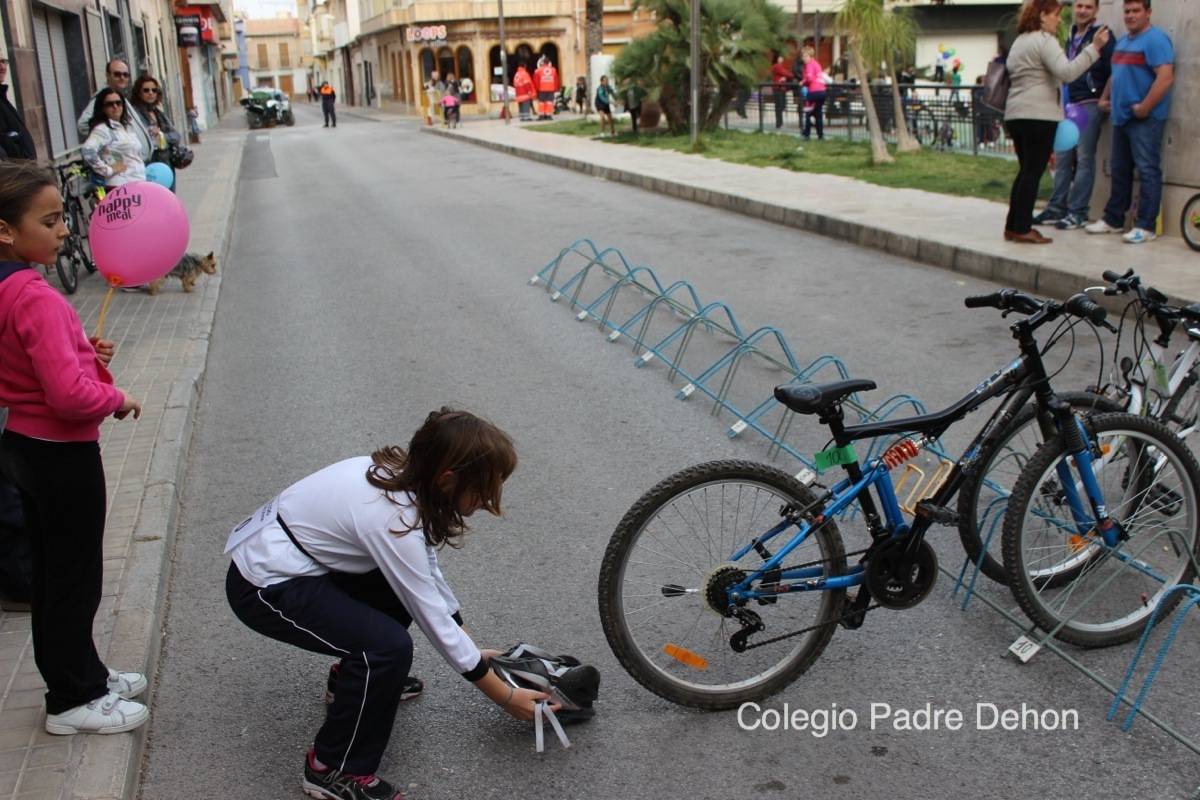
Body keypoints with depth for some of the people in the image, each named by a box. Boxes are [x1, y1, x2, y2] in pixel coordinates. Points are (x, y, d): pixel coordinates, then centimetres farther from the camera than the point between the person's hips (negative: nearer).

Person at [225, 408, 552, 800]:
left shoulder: (403, 476, -5)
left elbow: (429, 573, 7)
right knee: (388, 646, -22)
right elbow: (432, 619, -22)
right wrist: (506, 697, -12)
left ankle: (358, 679, 29)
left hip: (287, 553, 9)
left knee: (404, 584, 12)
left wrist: (474, 651, 9)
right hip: (266, 587, -9)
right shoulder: (393, 519, -30)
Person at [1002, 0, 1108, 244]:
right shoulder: (1044, 40, -9)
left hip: (1015, 114, 9)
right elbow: (1066, 72, -21)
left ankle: (1013, 226, 13)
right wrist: (1094, 48, -21)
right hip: (1039, 115, -9)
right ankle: (1022, 229, -5)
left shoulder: (1019, 41, 21)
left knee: (1025, 171, 13)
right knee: (1033, 172, -6)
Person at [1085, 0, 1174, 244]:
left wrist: (1144, 107, -21)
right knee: (1119, 170, 14)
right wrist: (1104, 98, 17)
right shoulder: (1123, 41, 18)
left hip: (1146, 119, -9)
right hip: (1122, 117, 9)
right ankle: (1113, 219, 23)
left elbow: (1166, 77, -20)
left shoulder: (1155, 39, -11)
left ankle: (1145, 227, -8)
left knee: (1148, 171, -8)